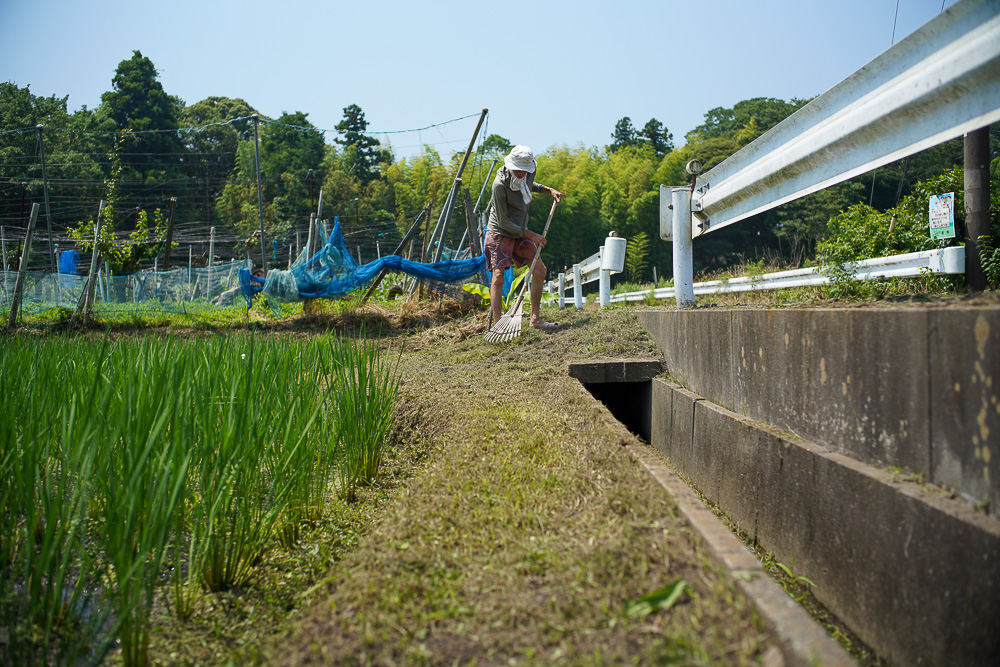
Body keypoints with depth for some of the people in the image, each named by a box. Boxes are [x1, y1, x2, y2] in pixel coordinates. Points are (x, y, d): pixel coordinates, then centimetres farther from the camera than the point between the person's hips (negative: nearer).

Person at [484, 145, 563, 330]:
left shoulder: (528, 173, -3)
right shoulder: (500, 185, -25)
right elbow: (503, 221, -21)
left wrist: (550, 190, 10)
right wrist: (531, 235, -19)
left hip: (520, 233, 7)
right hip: (499, 233, -7)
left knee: (540, 270, 4)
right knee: (498, 277, -15)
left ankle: (535, 318, 12)